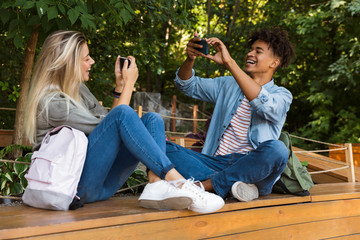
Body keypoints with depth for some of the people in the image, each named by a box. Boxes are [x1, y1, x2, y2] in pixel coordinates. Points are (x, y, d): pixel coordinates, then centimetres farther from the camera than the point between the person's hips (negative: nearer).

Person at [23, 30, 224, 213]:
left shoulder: (79, 90, 18)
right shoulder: (51, 102, -11)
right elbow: (110, 123, -13)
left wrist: (120, 85, 9)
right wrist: (129, 84, -6)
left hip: (102, 184, 9)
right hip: (75, 185, -9)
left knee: (152, 119, -6)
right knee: (122, 113, -26)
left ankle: (156, 185, -32)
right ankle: (176, 181, -34)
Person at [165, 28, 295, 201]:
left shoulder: (282, 95, 7)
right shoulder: (228, 85, 23)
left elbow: (265, 105, -17)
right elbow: (187, 85, 16)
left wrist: (229, 62, -22)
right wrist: (190, 59, -7)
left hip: (250, 166, -3)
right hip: (217, 162, 3)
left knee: (276, 149, -36)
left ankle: (203, 185, -27)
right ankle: (229, 184, -31)